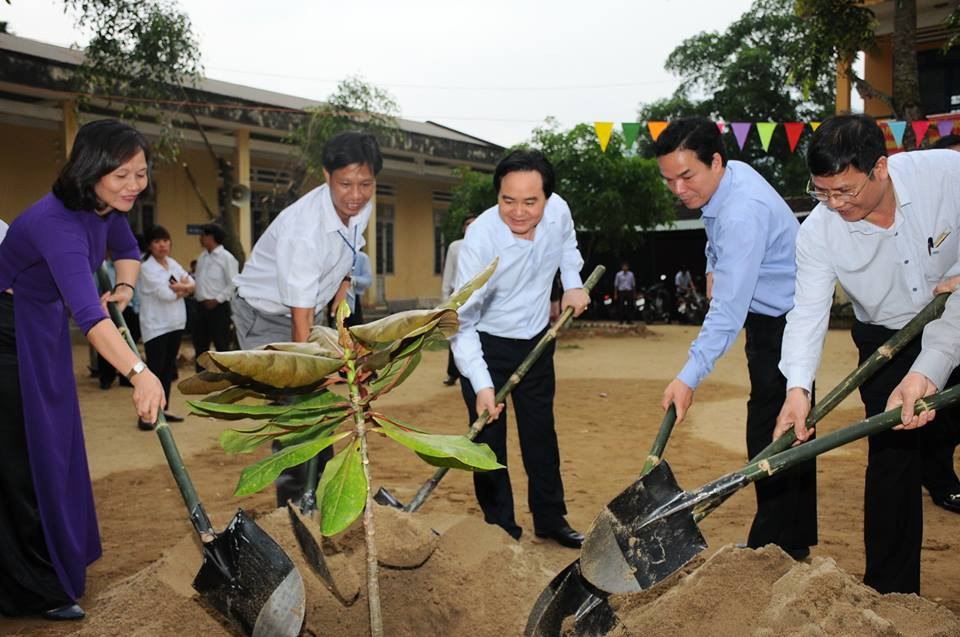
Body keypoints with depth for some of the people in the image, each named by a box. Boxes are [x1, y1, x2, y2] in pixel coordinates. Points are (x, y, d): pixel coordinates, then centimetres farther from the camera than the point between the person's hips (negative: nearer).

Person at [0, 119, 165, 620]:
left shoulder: (106, 207, -7)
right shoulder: (57, 221, -33)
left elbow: (127, 250, 15)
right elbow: (87, 311, -47)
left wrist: (124, 287, -6)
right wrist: (138, 373, -58)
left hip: (45, 327, 9)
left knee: (55, 445, 18)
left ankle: (62, 553, 37)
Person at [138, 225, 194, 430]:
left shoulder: (173, 263, 11)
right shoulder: (147, 267, -11)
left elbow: (192, 284, 7)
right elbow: (167, 294, -19)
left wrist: (182, 288, -14)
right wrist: (182, 286, -2)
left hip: (176, 324, 7)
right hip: (156, 326, -7)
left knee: (168, 368, 12)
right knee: (155, 369, -8)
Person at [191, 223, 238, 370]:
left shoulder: (226, 257, -9)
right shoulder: (202, 257, 13)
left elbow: (233, 284, -14)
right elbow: (198, 280, 19)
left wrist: (217, 300, -15)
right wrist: (196, 295, 2)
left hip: (218, 307, -8)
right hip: (201, 306, 8)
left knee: (221, 346, -1)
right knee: (200, 345, 14)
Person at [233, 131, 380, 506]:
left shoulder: (362, 207, -12)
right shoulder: (301, 231, -35)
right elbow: (300, 320, -34)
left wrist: (340, 303, 8)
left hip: (311, 311, 7)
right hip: (265, 317, -7)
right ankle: (294, 502, -3)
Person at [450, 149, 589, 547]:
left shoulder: (558, 210, -15)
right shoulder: (480, 238, -30)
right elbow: (462, 321, -28)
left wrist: (573, 283, 3)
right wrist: (481, 386, -34)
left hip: (536, 341, 5)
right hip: (485, 345, -5)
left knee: (541, 433, 13)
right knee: (489, 439, -2)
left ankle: (550, 519, 28)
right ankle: (500, 527, 15)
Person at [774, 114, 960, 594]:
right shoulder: (818, 232, -20)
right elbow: (808, 312, -23)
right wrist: (797, 387, -35)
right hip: (888, 343, 0)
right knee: (892, 455, -2)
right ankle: (889, 591, 10)